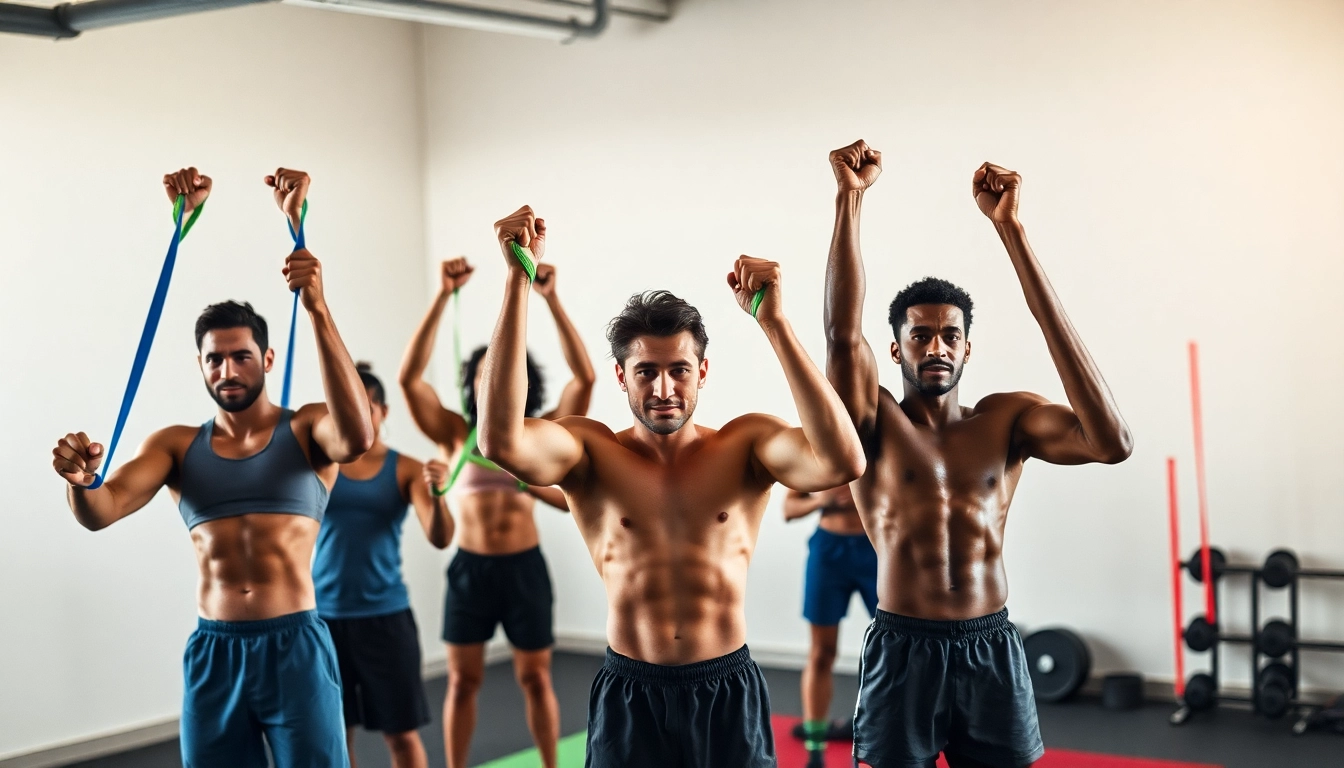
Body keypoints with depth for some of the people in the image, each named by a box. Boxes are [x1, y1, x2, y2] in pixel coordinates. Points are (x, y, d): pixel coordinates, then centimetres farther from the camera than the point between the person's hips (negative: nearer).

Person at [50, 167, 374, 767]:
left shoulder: (306, 430, 1)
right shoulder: (177, 445, 9)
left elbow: (357, 436, -23)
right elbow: (100, 513, -5)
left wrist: (317, 310, -30)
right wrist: (80, 481, -30)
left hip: (296, 648, -3)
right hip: (211, 654, 3)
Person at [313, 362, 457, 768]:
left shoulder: (405, 469, -2)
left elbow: (440, 539, -11)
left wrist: (437, 495, -31)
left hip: (385, 614, -1)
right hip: (325, 613, 1)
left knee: (402, 733, 4)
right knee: (334, 731, 8)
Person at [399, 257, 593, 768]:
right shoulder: (456, 433, -1)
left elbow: (584, 376, -14)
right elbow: (410, 376, -14)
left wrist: (551, 299, -23)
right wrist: (443, 296, -22)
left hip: (524, 567, 0)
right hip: (470, 567, 0)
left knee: (535, 678, 10)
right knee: (463, 680, 9)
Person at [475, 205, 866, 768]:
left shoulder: (746, 445, -3)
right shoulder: (591, 452, -3)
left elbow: (843, 461, -22)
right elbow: (501, 441, -24)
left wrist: (774, 321, -26)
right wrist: (519, 279, -25)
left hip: (729, 694, 1)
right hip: (629, 695, 0)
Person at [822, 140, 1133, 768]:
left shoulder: (1007, 420, 3)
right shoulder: (876, 424, 1)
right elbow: (843, 334, -17)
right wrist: (851, 197, -24)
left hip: (991, 652, 2)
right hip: (902, 651, -1)